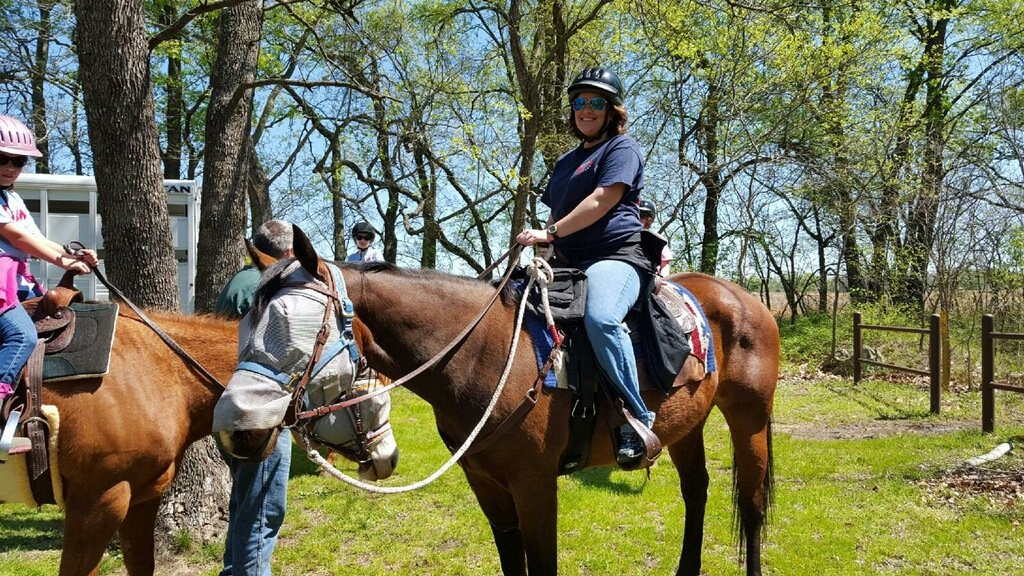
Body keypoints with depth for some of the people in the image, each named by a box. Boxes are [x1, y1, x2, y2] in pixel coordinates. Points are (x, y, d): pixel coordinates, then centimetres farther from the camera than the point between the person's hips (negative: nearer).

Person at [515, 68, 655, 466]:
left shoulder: (622, 149, 2)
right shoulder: (566, 162, 27)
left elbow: (602, 201, -12)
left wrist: (551, 233, -16)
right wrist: (542, 246, 11)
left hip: (614, 256, -9)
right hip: (569, 263, 9)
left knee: (600, 318, -39)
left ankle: (638, 419, -31)